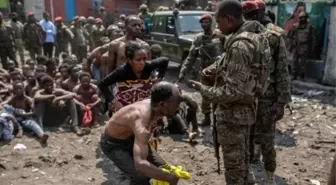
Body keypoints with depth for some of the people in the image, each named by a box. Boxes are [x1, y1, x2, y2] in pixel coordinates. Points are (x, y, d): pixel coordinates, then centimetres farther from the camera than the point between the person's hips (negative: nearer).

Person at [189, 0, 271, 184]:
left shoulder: (240, 46, -28)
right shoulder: (253, 35, 1)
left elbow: (233, 91, -29)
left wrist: (204, 89, -17)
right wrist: (214, 68, 3)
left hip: (233, 112, -9)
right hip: (245, 107, 9)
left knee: (233, 159, 8)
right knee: (242, 155, 25)